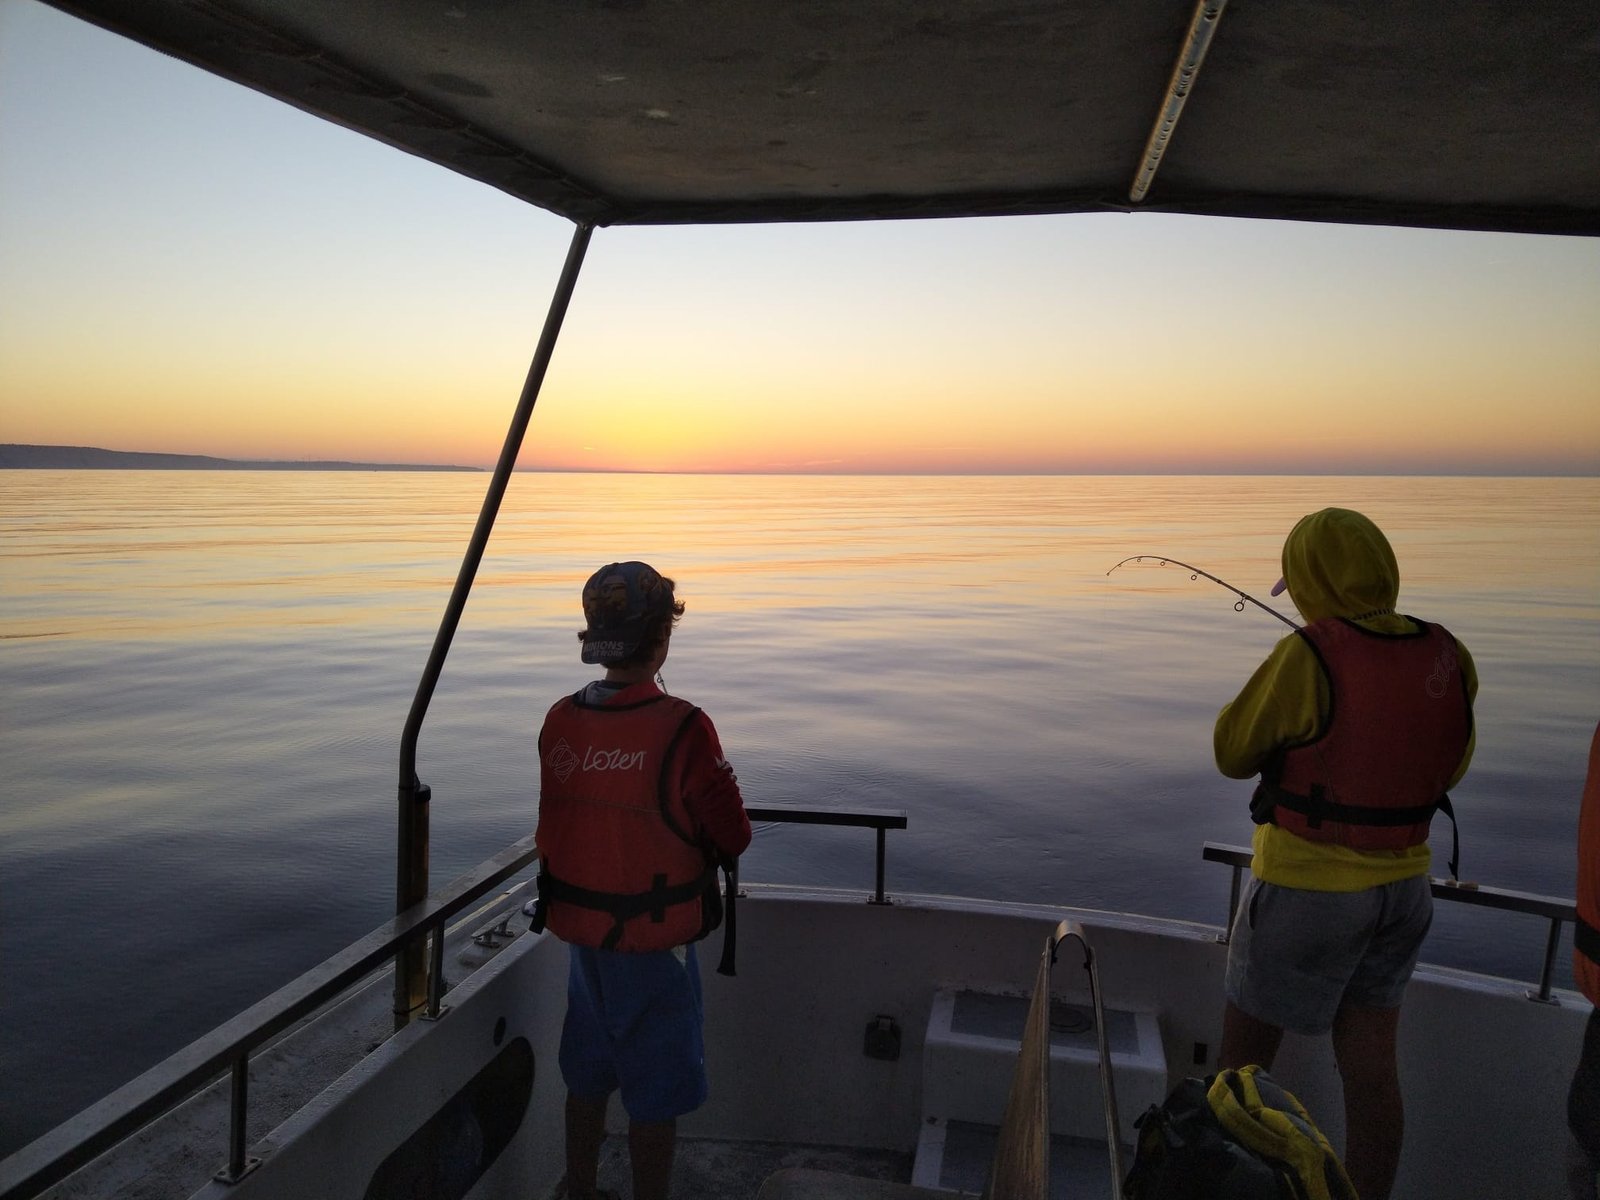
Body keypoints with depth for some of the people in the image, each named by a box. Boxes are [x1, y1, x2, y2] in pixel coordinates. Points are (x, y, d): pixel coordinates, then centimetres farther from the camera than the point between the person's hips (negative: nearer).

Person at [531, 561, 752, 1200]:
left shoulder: (559, 721, -6)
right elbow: (733, 839, -16)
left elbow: (565, 822, 4)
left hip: (579, 931, 6)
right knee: (656, 1098, 12)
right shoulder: (682, 729, -23)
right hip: (654, 940, -6)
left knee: (586, 1081, 24)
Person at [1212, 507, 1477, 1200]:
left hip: (1308, 887, -6)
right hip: (1400, 884, 6)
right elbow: (1447, 770, 12)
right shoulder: (1446, 658, -3)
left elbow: (1233, 755, -11)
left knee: (1244, 1050, 13)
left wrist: (1267, 693, 6)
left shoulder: (1309, 658, -23)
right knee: (1370, 1066, 16)